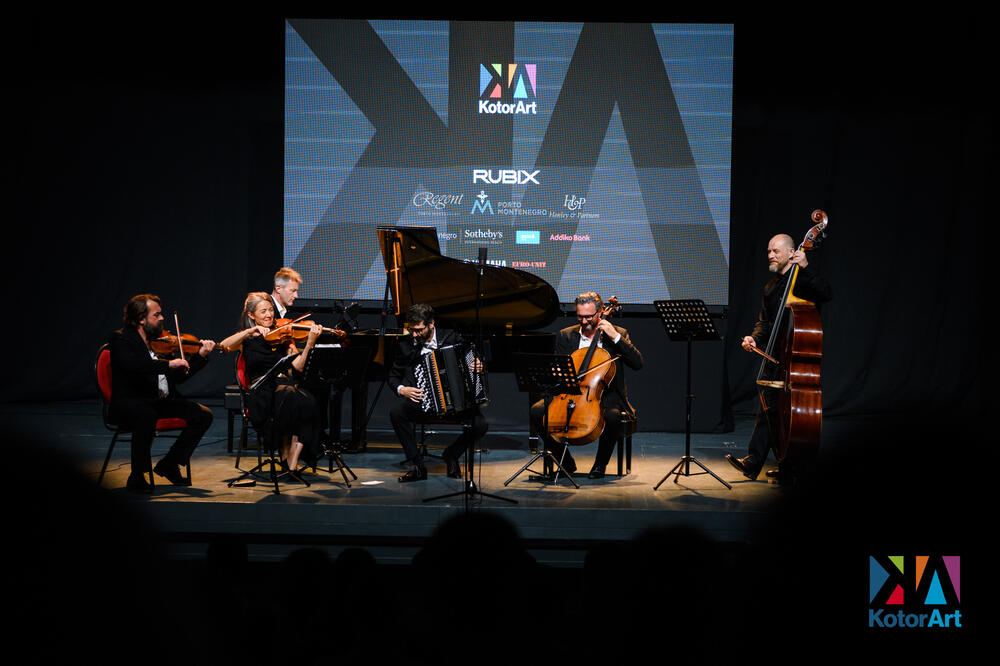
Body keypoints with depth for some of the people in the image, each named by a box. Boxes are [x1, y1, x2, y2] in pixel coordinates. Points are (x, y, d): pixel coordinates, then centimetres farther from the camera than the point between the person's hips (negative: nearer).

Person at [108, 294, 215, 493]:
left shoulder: (158, 341, 16)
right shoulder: (121, 340, -5)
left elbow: (178, 376, 19)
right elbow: (132, 365, -28)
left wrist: (200, 355, 11)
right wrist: (168, 364, -28)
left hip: (161, 402, 7)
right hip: (129, 403, -7)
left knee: (203, 415, -7)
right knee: (147, 416, -40)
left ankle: (169, 464, 6)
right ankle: (137, 477, -23)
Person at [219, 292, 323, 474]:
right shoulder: (246, 339, 14)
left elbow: (296, 367, 2)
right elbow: (224, 346, -9)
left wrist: (310, 343, -13)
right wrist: (251, 332, -20)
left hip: (285, 384, 2)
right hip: (261, 392, -2)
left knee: (306, 402, -33)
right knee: (287, 398, -36)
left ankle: (292, 463, -28)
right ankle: (284, 452, -19)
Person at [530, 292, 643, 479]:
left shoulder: (618, 334, 4)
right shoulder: (565, 336, 10)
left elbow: (638, 363, -8)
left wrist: (616, 337, -15)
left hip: (605, 396, -3)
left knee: (612, 416, -37)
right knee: (537, 411, -20)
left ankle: (600, 464, -12)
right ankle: (567, 463, -6)